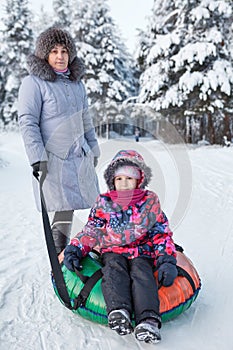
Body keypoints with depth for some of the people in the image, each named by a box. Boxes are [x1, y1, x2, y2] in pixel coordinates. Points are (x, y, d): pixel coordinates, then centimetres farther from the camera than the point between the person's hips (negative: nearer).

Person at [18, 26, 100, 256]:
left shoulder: (76, 83, 16)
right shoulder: (34, 83, -4)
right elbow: (27, 123, -9)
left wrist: (93, 149, 25)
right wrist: (38, 157, -17)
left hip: (81, 157, 7)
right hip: (54, 159, -7)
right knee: (64, 212, -9)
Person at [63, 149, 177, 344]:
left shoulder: (150, 202, 9)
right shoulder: (103, 202, 10)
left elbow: (162, 233, 9)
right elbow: (91, 231, 13)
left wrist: (167, 260, -4)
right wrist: (75, 249, -4)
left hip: (142, 252, -1)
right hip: (113, 251, 1)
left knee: (141, 274, -31)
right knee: (114, 270, -32)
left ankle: (148, 320, -48)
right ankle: (118, 310, -52)